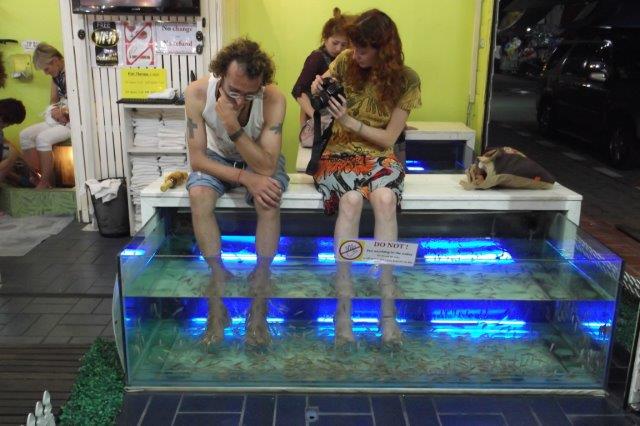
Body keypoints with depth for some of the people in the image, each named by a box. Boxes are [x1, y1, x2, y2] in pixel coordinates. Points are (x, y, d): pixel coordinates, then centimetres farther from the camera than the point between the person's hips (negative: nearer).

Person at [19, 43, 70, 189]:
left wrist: (65, 111, -21)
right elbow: (53, 101, 18)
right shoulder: (56, 75, 12)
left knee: (42, 138, -27)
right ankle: (38, 177, -3)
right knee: (25, 135, -4)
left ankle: (45, 183, -14)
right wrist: (54, 111, -6)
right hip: (58, 120, 9)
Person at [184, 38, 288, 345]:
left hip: (260, 161, -1)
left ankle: (260, 289, -19)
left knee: (268, 199, -32)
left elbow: (266, 167, -32)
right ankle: (219, 277, -15)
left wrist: (233, 127, -44)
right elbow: (197, 158, -22)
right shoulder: (198, 93, -27)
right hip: (216, 159, 1)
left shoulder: (273, 99, -30)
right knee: (198, 195, -30)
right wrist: (245, 177, -32)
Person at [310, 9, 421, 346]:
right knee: (351, 200, -35)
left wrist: (350, 121, -18)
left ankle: (387, 306, -34)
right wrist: (317, 93, -15)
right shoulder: (345, 62, -2)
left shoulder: (406, 80, -5)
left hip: (379, 156, 0)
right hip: (339, 153, 0)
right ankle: (344, 303, -33)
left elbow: (389, 138, -6)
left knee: (385, 199, -35)